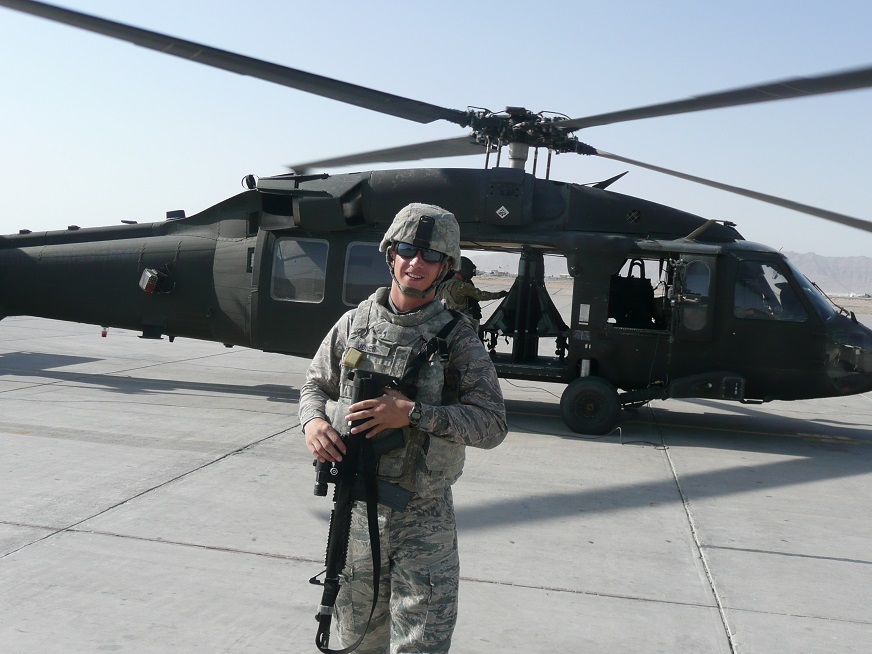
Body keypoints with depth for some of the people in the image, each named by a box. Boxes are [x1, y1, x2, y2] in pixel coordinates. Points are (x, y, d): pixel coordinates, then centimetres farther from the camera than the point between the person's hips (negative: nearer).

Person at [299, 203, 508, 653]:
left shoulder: (456, 338, -7)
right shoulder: (355, 323, 2)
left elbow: (492, 425, -12)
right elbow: (315, 385, 14)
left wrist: (413, 413, -22)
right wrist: (313, 421, -9)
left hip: (424, 519, -3)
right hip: (355, 511, 3)